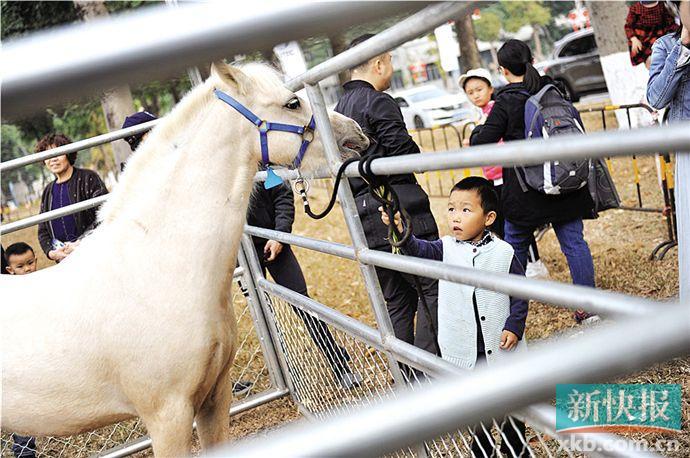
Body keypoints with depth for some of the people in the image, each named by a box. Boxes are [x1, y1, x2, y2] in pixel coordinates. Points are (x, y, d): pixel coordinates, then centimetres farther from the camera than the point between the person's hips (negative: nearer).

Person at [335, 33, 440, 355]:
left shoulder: (339, 110, 17)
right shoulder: (378, 102, -9)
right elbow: (405, 154, -15)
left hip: (366, 221, 9)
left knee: (396, 301, 14)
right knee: (432, 288, -3)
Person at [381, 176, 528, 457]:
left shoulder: (503, 252, -8)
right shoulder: (446, 248, -6)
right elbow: (421, 250, -26)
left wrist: (514, 326, -12)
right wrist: (401, 231, -45)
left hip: (501, 346, -1)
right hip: (463, 350, 1)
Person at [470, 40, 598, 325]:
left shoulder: (506, 103, -11)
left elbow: (483, 141, -11)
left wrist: (476, 133, 9)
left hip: (524, 190, -4)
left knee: (515, 248, 11)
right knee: (574, 241, 7)